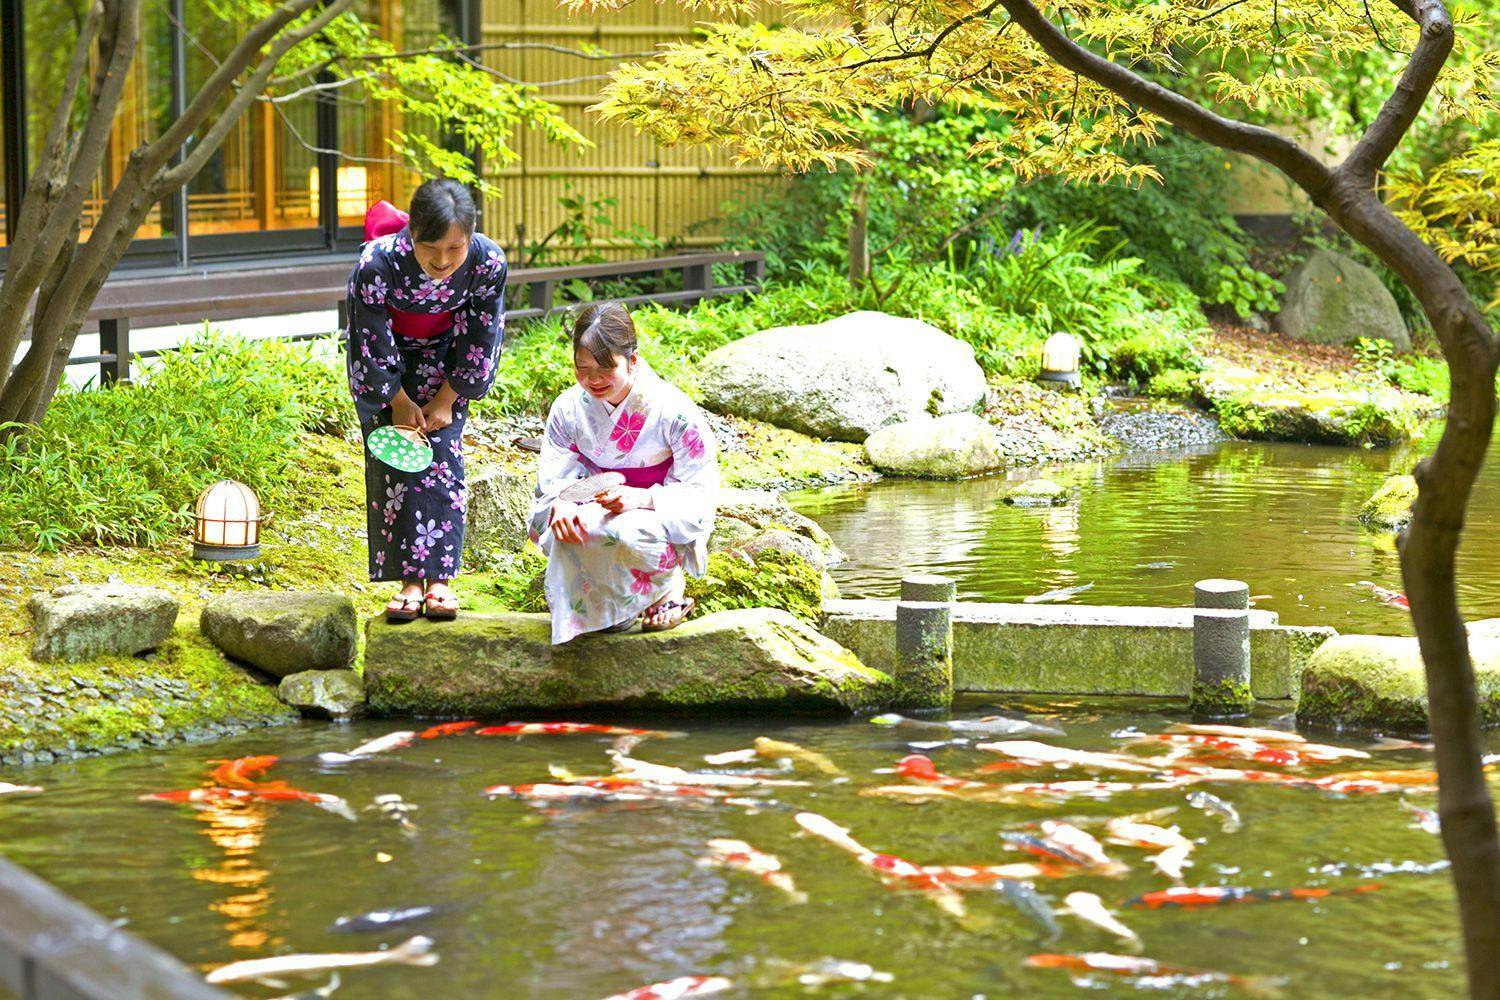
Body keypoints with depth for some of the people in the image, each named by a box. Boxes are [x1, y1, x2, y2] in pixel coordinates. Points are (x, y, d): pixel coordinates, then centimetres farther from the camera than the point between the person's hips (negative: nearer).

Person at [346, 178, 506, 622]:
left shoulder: (489, 262, -30)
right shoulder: (377, 263, -36)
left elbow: (480, 338, -13)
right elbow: (372, 340, -20)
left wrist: (447, 400, -8)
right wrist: (400, 402, -11)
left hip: (444, 358, 1)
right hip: (386, 361, -1)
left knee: (443, 453, -8)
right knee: (395, 458, -8)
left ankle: (440, 576, -4)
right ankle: (410, 579, -6)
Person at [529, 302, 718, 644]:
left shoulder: (673, 410, -16)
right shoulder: (569, 408, -3)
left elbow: (700, 493, -16)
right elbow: (552, 478, -5)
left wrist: (639, 498, -33)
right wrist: (560, 504, -31)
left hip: (663, 520, -3)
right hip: (599, 509, 4)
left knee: (628, 532, -40)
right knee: (561, 525, -32)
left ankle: (668, 584, -5)